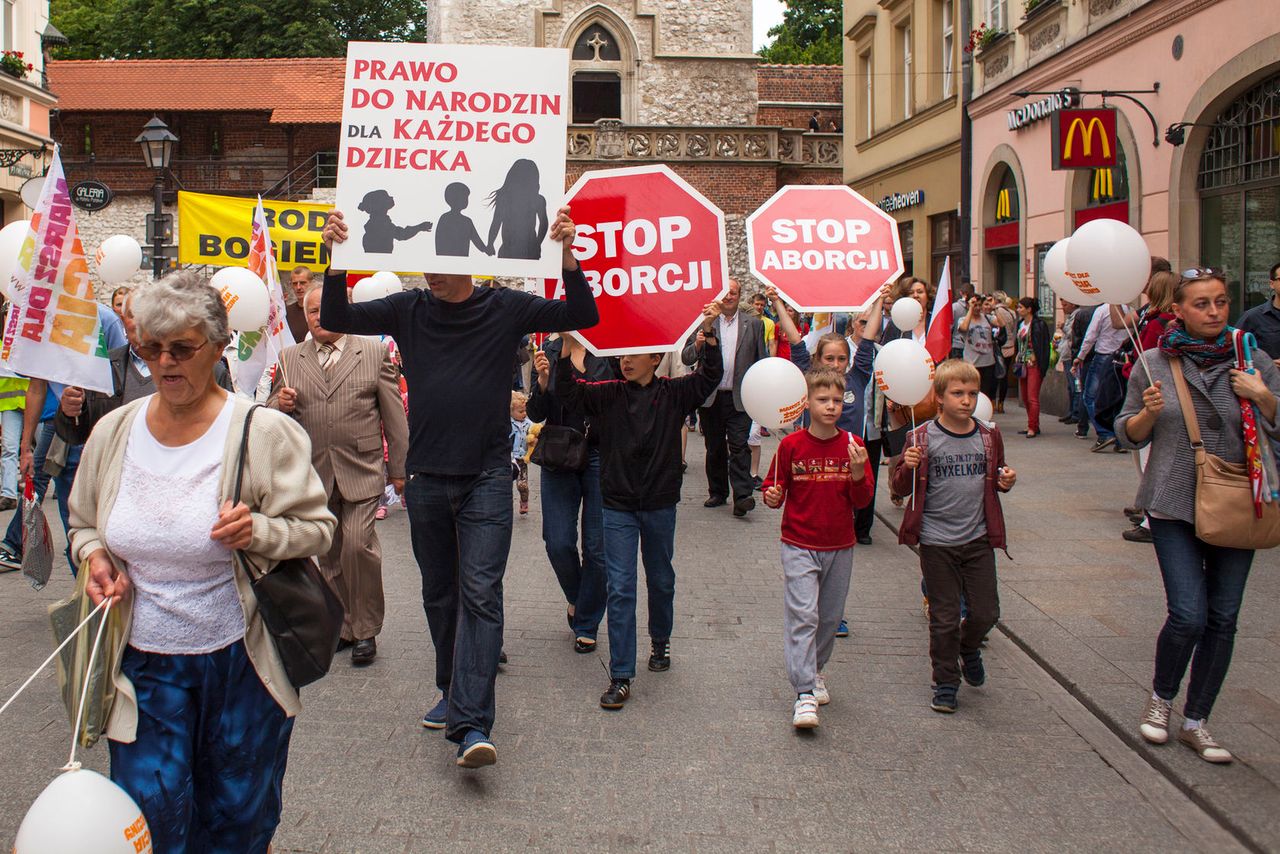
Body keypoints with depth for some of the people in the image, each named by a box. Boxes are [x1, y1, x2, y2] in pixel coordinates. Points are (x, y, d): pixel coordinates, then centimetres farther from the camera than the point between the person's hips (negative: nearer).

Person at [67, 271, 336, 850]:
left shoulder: (264, 433, -11)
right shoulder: (113, 432, 2)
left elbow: (316, 527, -6)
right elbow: (84, 523, 16)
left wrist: (258, 531, -25)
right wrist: (95, 557, -6)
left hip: (240, 658, -2)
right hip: (143, 661, 2)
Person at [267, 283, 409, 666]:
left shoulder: (374, 352, 3)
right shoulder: (290, 359, 9)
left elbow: (395, 415, 4)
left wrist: (399, 469, 1)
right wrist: (280, 404, -10)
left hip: (361, 470, -3)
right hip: (314, 474, 3)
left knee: (357, 546, -15)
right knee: (329, 556, 11)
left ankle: (366, 630, 0)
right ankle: (344, 627, 25)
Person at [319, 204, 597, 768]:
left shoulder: (505, 309, -2)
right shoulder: (409, 310, 3)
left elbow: (582, 317, -4)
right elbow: (336, 320, 3)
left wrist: (567, 258, -20)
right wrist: (337, 262, -14)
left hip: (486, 477, -3)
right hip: (426, 478, 3)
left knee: (480, 594, -11)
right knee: (439, 594, 14)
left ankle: (472, 724, -15)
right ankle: (453, 692, 32)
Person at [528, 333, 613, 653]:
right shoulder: (548, 353, 1)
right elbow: (536, 414, 0)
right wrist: (542, 381, -16)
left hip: (600, 455, -2)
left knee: (596, 547, 2)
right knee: (559, 543, -1)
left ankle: (587, 624, 19)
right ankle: (575, 597, 30)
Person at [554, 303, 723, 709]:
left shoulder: (673, 394, -2)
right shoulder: (608, 394, -1)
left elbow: (709, 377, -11)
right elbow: (568, 391, -11)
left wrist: (710, 332, -23)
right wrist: (566, 347, -23)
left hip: (660, 504, 1)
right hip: (618, 505, -1)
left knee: (661, 580, 18)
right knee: (620, 588, -4)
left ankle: (660, 641, 44)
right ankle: (621, 676, -2)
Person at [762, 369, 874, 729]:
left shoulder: (853, 445, -1)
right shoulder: (791, 445, -6)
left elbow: (863, 501, -1)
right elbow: (774, 489, 3)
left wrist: (858, 474, -19)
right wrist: (772, 497, -20)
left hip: (840, 547, 3)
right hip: (799, 546, -3)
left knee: (830, 616, 14)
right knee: (802, 615, -12)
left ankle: (815, 670, 37)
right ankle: (804, 694, -12)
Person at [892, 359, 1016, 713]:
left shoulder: (988, 436, 4)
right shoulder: (923, 438, -7)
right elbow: (901, 487, -2)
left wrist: (1006, 481, -2)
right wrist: (908, 468, -23)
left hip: (978, 538, 3)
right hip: (937, 541, -3)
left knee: (986, 612, 6)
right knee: (944, 618, 4)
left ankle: (968, 648, 39)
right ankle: (946, 683, 21)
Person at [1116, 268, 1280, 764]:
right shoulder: (1155, 363, 0)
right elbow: (1130, 434, 6)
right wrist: (1149, 412, -14)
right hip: (1174, 505, -2)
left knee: (1222, 620, 4)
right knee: (1188, 615, -10)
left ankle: (1195, 721, 20)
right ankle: (1161, 697, 19)